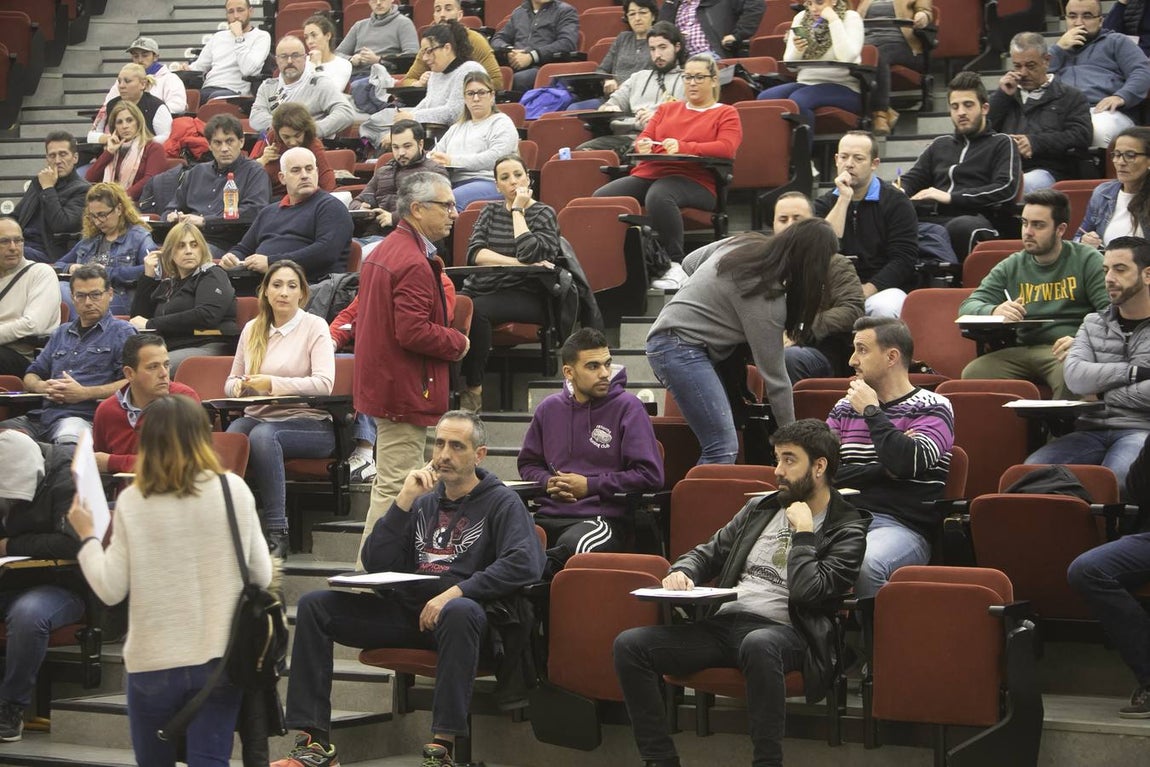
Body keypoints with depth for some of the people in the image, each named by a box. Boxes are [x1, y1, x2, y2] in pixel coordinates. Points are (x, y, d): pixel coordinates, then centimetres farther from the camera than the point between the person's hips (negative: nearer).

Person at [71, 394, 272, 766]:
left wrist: (87, 536, 11)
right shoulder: (233, 489, -4)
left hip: (153, 661, 0)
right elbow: (261, 576, 1)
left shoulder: (131, 502, -6)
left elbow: (111, 590, -3)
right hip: (219, 656, 0)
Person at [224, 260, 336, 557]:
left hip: (309, 423, -4)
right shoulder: (252, 329, 17)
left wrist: (273, 383, -19)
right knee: (230, 435, -32)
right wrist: (238, 386, -3)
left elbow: (324, 383, -12)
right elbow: (232, 381, 23)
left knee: (262, 435, -37)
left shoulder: (314, 326, 2)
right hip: (258, 417, 4)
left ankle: (276, 532, -35)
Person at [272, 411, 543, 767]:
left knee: (461, 611, -40)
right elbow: (375, 565, 8)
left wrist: (457, 592, -21)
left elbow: (526, 564, -15)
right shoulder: (424, 500, 18)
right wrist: (405, 499, -2)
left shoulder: (501, 503, 3)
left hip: (454, 616, -5)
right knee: (314, 605, -9)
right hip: (407, 610, 5)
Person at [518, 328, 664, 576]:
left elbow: (650, 476, -1)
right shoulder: (549, 408, 19)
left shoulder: (627, 407, 5)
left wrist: (590, 486, -3)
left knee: (571, 546, -42)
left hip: (604, 516, -4)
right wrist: (548, 482, 7)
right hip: (548, 516, 4)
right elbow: (528, 464, 31)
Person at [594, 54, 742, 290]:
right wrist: (643, 146, -6)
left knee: (658, 196, -41)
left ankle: (674, 265, -36)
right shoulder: (667, 109, 31)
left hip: (695, 181, -5)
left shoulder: (726, 114, 14)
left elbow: (727, 147, -4)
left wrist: (683, 147, -18)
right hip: (649, 173, 5)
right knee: (601, 197, -23)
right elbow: (644, 138, 22)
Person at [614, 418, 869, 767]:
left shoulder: (847, 529, 2)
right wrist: (681, 572, 3)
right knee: (629, 645, -16)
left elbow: (808, 592, -11)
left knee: (757, 644, -44)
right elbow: (708, 553, 25)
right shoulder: (760, 509, 21)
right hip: (722, 622, 6)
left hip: (780, 630, -6)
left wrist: (802, 531, -3)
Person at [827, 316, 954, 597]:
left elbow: (907, 463, -14)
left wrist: (872, 411, -3)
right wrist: (882, 470, -5)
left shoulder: (933, 408, 6)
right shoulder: (844, 408, 19)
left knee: (865, 565, -37)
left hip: (902, 526, -4)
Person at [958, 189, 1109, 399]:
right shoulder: (1010, 267, 19)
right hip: (1020, 351, 3)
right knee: (972, 373, -26)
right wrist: (994, 311, -13)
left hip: (1064, 349, -3)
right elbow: (968, 307, 12)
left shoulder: (1087, 260, 8)